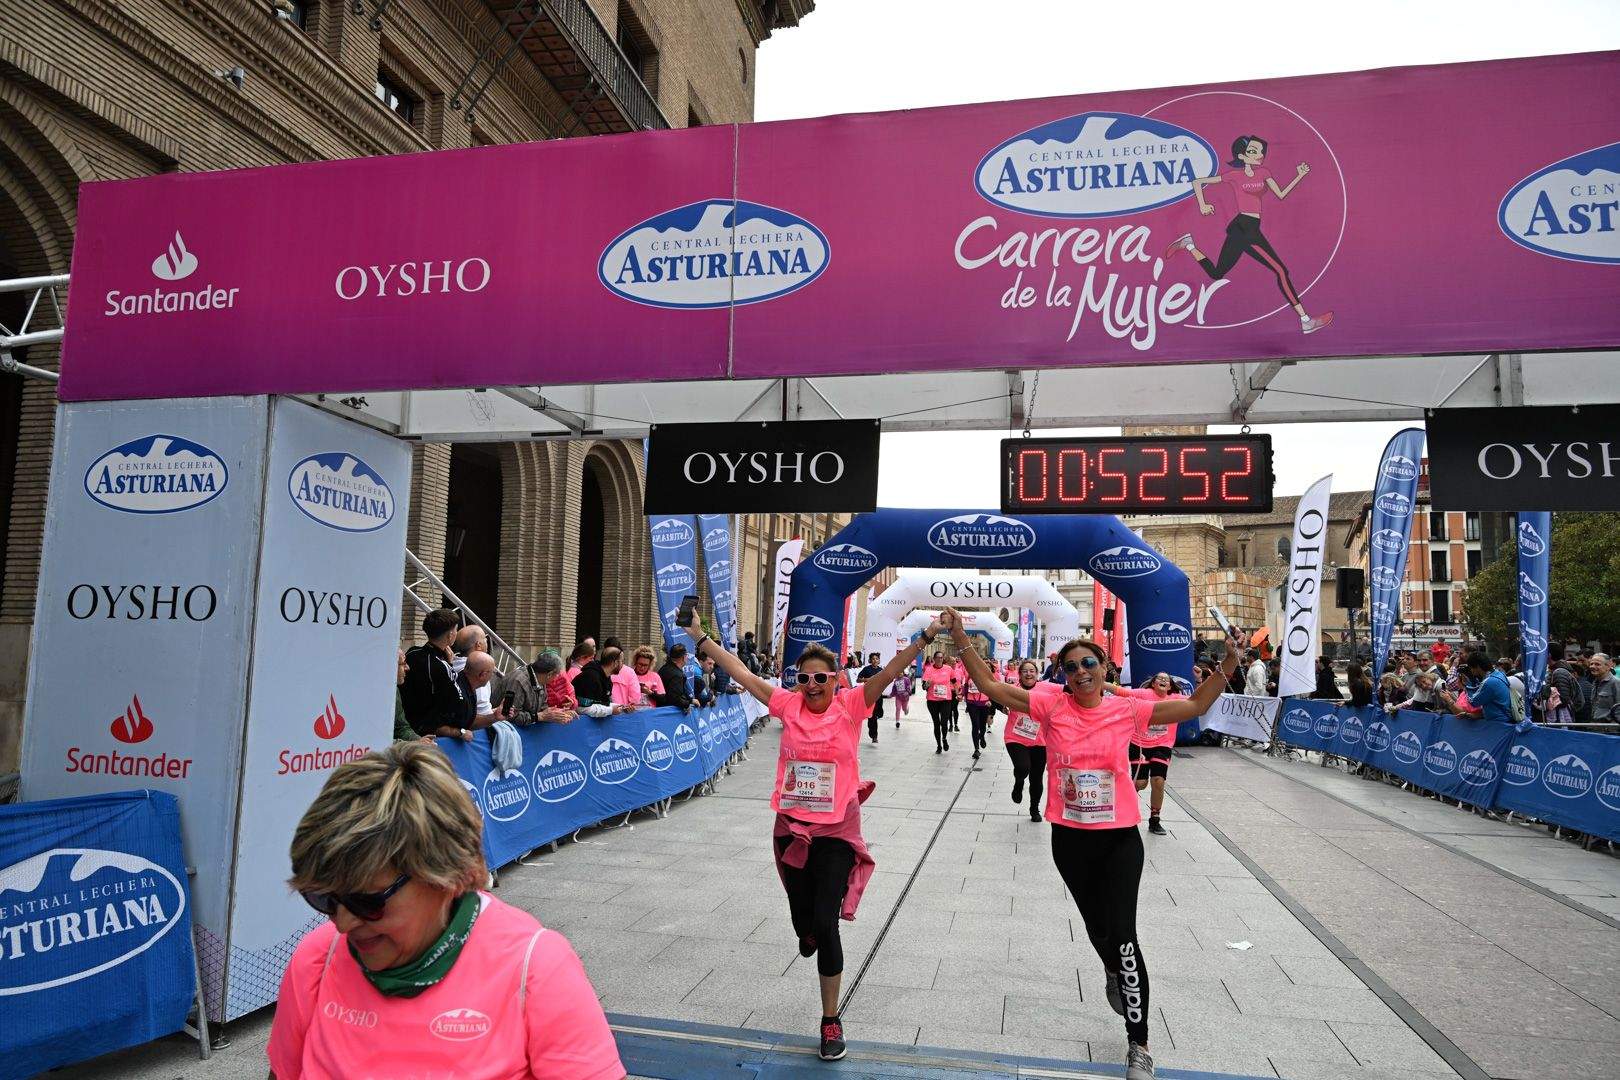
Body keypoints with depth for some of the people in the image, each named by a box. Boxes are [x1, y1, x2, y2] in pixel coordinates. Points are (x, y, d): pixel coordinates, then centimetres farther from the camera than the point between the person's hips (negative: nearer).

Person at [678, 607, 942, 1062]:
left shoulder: (850, 705, -9)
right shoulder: (789, 705, -3)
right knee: (802, 918, 16)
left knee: (825, 924, -4)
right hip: (792, 827, 3)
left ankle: (831, 1021, 14)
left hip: (837, 831, -3)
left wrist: (926, 637, -31)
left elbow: (889, 672, -20)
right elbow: (742, 673, -2)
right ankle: (811, 932, 57)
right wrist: (702, 639, -3)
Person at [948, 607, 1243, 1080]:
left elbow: (1195, 706, -3)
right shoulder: (1052, 704, -8)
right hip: (1069, 839, 2)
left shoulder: (1127, 709, -7)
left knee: (1123, 935, -6)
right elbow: (991, 687, -10)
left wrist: (1228, 665, -15)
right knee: (1096, 926, 20)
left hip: (1119, 838, -1)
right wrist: (960, 640, -17)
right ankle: (1114, 973, 56)